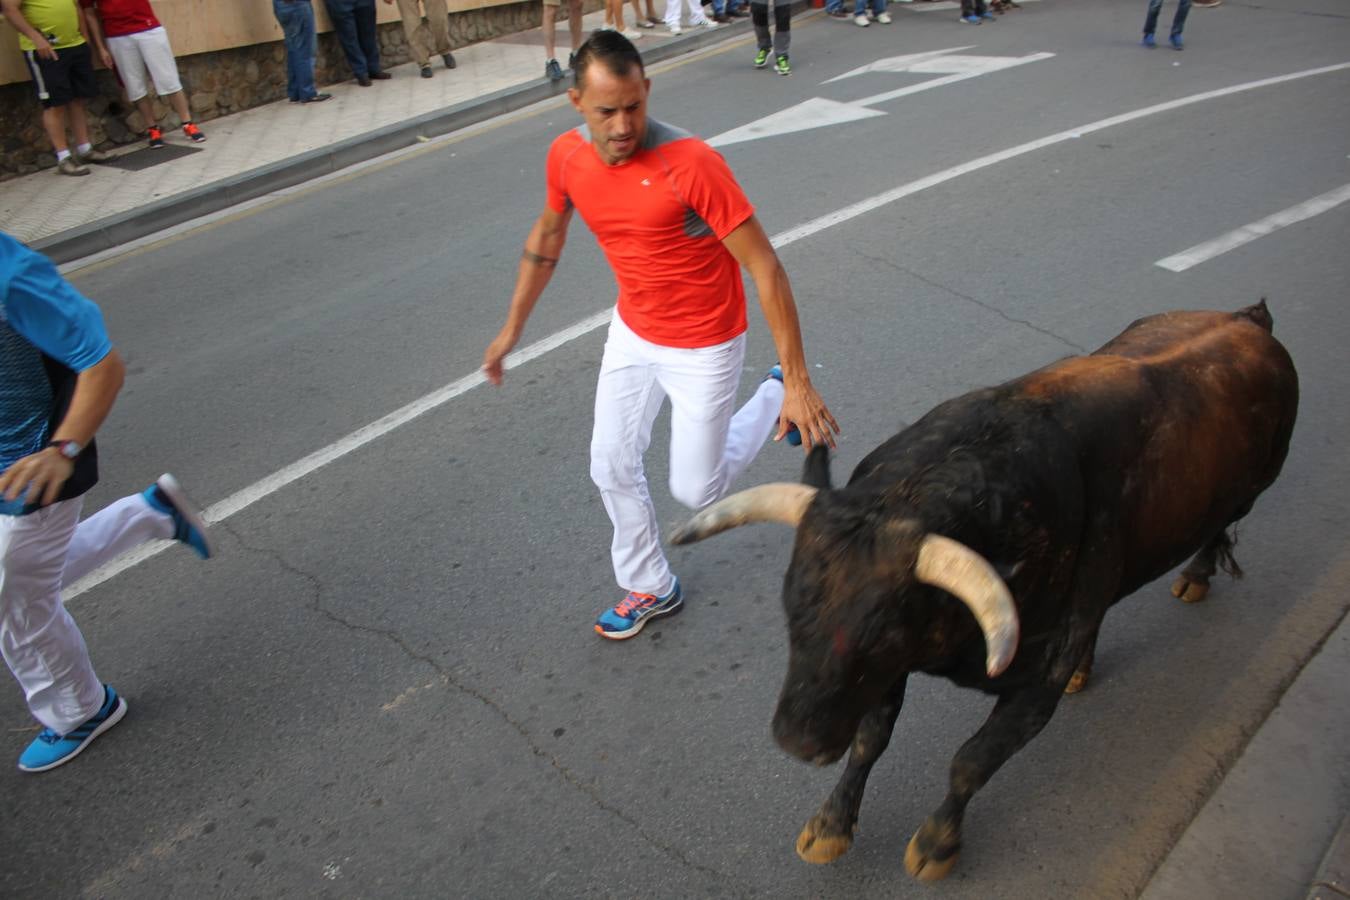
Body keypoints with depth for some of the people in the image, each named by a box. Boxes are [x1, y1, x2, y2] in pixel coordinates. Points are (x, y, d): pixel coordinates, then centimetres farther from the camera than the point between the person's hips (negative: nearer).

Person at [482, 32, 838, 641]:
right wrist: (513, 327, 15)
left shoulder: (690, 162, -30)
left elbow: (764, 267, -27)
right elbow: (548, 234, 9)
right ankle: (651, 589, 34)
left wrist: (797, 384, -29)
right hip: (632, 333, 6)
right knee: (612, 469, 11)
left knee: (696, 490, 5)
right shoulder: (566, 156, -11)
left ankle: (777, 394, 29)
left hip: (703, 347, -5)